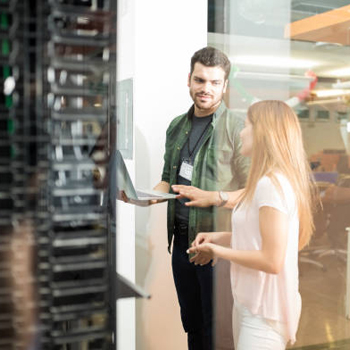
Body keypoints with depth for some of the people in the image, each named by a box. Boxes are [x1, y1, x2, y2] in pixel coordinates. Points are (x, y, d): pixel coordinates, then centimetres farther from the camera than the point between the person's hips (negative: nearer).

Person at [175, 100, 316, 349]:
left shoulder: (271, 184, -22)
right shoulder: (265, 182, 8)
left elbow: (272, 261, -24)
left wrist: (218, 251, -13)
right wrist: (218, 237, 5)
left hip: (265, 312, -9)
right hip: (249, 303, 9)